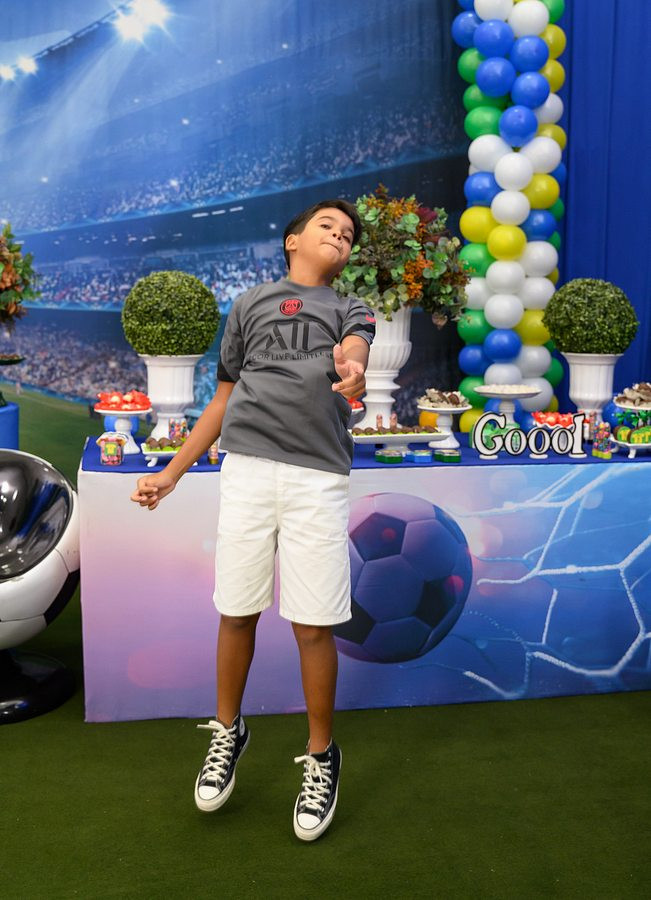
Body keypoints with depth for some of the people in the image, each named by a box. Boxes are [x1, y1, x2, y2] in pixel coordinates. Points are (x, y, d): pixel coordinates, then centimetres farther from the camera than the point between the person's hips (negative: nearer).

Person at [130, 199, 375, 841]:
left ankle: (321, 757, 19)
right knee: (237, 613, 7)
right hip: (246, 470, 1)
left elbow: (352, 348, -7)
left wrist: (350, 368, -32)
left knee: (313, 625, -1)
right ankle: (227, 734, 31)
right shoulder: (252, 303, 20)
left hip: (318, 477, -1)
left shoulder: (352, 310, 18)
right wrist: (171, 473, 17)